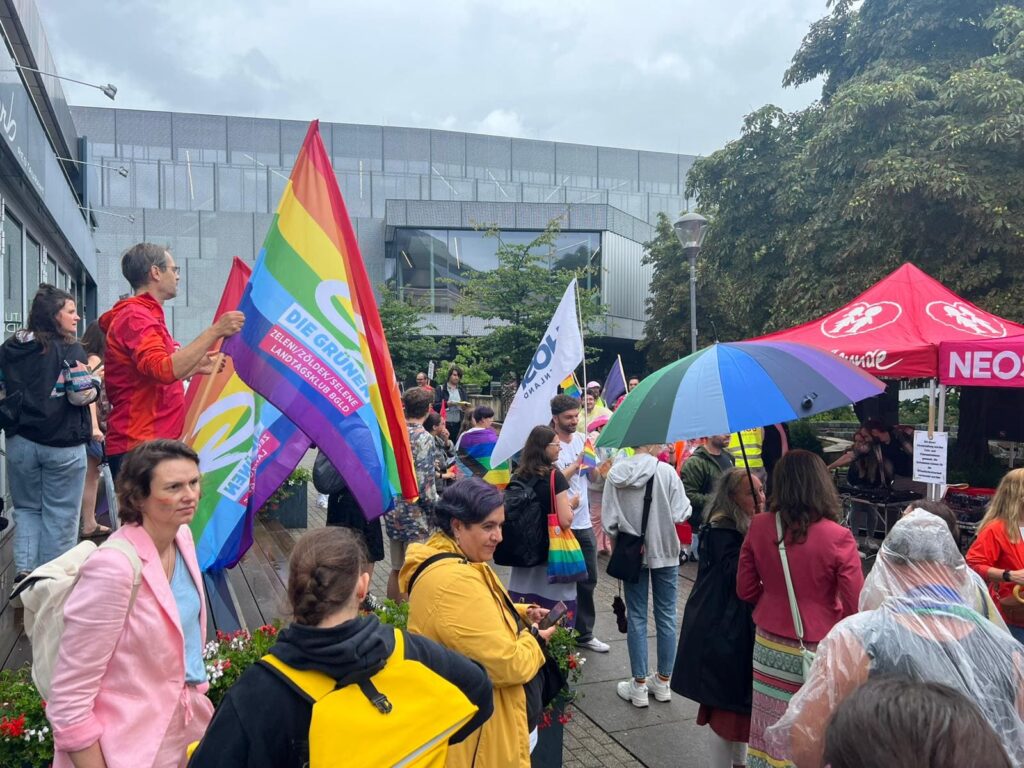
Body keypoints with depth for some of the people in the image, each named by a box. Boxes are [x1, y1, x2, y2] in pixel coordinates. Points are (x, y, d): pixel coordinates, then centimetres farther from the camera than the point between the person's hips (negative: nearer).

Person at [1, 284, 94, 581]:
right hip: (62, 444, -5)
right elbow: (82, 395, -16)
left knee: (26, 509, 18)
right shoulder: (71, 350, -11)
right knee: (59, 515, 5)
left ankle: (24, 570, 9)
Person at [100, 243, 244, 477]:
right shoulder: (135, 316, -12)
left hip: (153, 442, 10)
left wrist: (196, 368, 22)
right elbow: (164, 370, -28)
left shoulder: (145, 315, 20)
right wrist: (215, 332, -26)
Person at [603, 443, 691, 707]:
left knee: (636, 617, 11)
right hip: (664, 552, -1)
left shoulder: (616, 473, -9)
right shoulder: (666, 471, -15)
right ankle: (663, 682, 24)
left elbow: (609, 521, -7)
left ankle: (639, 685, 16)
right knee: (666, 616, 13)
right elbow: (680, 514, -14)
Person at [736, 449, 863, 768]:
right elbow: (856, 607, -12)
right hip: (817, 652, -3)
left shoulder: (759, 527, -8)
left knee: (771, 734, 15)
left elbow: (746, 590, 1)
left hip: (769, 646, 3)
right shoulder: (837, 538, -18)